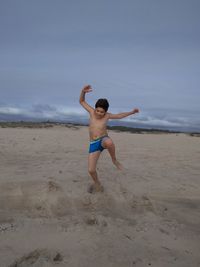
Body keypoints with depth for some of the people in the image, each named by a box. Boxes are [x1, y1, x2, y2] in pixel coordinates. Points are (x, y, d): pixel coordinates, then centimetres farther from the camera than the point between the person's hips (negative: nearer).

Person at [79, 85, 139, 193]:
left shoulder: (107, 116, -2)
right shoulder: (92, 112, -1)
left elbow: (120, 115, 12)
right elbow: (81, 101, 4)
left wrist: (131, 112, 6)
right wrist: (83, 91, -13)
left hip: (103, 140, -2)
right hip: (93, 144, 2)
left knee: (109, 142, -44)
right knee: (91, 170, -3)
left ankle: (114, 160, -15)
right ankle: (97, 184, 29)